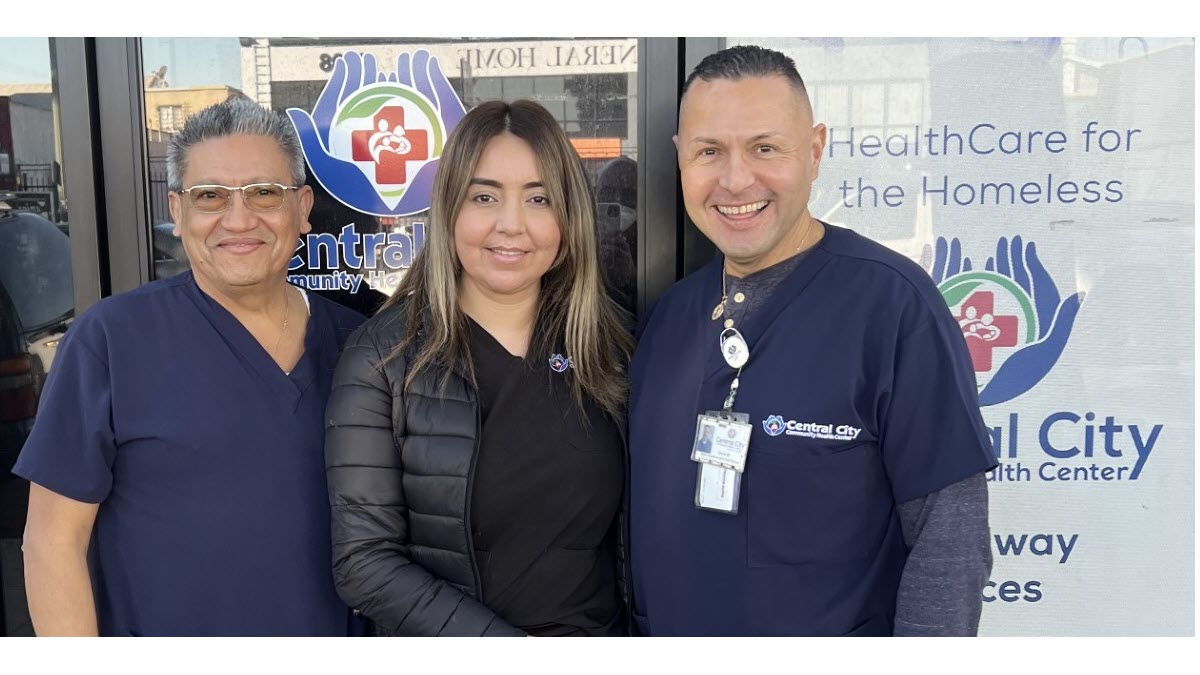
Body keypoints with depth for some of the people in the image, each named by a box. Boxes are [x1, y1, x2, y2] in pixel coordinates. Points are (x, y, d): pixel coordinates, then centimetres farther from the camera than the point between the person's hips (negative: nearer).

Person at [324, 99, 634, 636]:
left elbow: (627, 526, 2)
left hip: (600, 631, 3)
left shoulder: (602, 343, -5)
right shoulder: (383, 357, -15)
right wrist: (507, 643, -21)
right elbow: (363, 563, -17)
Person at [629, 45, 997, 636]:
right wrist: (642, 624, 5)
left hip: (845, 628, -4)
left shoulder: (893, 300, -17)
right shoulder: (667, 315, 0)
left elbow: (949, 533, -18)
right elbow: (647, 512, 7)